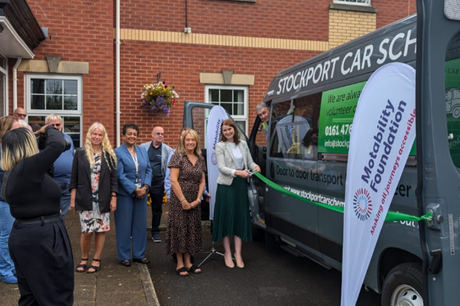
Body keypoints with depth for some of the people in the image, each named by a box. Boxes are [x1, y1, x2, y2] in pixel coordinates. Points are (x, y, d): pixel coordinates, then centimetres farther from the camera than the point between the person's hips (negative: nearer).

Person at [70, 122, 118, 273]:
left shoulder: (109, 155, 3)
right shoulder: (80, 153, 2)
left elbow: (113, 178, 3)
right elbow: (74, 178, 3)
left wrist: (113, 198, -2)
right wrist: (73, 198, 0)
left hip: (103, 200, 1)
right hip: (85, 199, -1)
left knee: (100, 230, 6)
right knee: (86, 231, -1)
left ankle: (96, 260, 20)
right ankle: (84, 258, 20)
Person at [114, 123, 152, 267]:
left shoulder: (142, 151, 10)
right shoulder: (117, 152, -6)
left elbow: (148, 170, 7)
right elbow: (120, 175, -12)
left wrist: (145, 187, -8)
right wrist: (135, 190, -15)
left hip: (142, 193, 5)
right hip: (125, 194, -5)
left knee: (140, 225, 11)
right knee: (124, 226, 4)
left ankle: (139, 254, 24)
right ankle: (124, 256, 18)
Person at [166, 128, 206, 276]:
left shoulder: (200, 159, 10)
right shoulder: (178, 156, -7)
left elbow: (202, 181, 11)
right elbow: (173, 180, -13)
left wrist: (198, 199, -2)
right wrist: (183, 201, -14)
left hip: (194, 202, 6)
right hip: (179, 200, -6)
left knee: (192, 229, 9)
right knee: (180, 229, -1)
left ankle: (188, 262, 19)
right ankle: (180, 264, 9)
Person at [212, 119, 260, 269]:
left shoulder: (243, 144, 8)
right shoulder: (220, 146, -5)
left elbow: (250, 161, 9)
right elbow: (221, 167, -13)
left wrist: (255, 167, -14)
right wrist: (237, 172, -28)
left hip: (241, 184, 4)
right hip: (226, 185, -4)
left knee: (241, 217, 6)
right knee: (227, 217, 3)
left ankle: (238, 253, 17)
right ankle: (227, 253, 15)